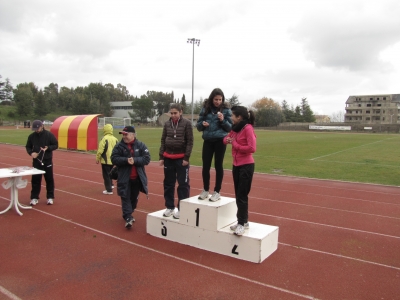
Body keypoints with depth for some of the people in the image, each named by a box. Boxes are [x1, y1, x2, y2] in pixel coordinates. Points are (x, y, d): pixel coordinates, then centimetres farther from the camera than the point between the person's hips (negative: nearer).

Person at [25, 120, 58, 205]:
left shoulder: (49, 135, -6)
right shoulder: (31, 136, 2)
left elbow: (56, 145, -2)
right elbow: (28, 146, 11)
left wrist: (48, 148, -20)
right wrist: (31, 153, -9)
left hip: (47, 161, -2)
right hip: (36, 161, 2)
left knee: (49, 179, 4)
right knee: (35, 180, 6)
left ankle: (50, 197, 15)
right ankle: (34, 198, 16)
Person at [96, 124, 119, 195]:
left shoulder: (104, 139, -14)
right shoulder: (115, 139, 4)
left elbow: (100, 150, -15)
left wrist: (97, 158, -4)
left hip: (105, 160, -6)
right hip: (113, 160, 6)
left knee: (106, 175, 3)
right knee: (109, 173, 26)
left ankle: (109, 190, 6)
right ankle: (110, 185, 32)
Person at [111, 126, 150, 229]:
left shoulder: (141, 145, -2)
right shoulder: (119, 146, -2)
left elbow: (146, 158, -9)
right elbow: (114, 159, -10)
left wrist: (135, 160, -23)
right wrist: (126, 160, -25)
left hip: (137, 178, 2)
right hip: (124, 178, -1)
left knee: (134, 197, 15)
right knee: (125, 197, -4)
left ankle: (128, 214, 35)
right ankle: (128, 217, -2)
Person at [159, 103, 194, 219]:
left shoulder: (187, 123, -6)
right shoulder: (167, 124, 5)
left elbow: (190, 141, -7)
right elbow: (163, 141, 9)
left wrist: (186, 157, -12)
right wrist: (161, 156, 4)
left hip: (181, 158, -4)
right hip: (168, 158, 4)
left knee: (183, 184, 0)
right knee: (168, 184, 10)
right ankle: (170, 207, 23)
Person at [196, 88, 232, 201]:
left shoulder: (226, 110, -1)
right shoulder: (205, 109, 4)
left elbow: (230, 128, 0)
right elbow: (198, 125, 9)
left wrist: (223, 120, -17)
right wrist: (202, 124, -13)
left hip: (220, 141, -2)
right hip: (208, 141, 2)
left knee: (218, 165, 4)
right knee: (205, 166, 5)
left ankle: (217, 192, 15)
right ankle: (205, 190, 22)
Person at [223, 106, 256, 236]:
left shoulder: (248, 128, -14)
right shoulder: (235, 128, 9)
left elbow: (252, 148, -21)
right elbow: (227, 138, 21)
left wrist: (235, 144, -14)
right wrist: (227, 140, -2)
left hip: (246, 166, -8)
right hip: (236, 165, 8)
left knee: (242, 196, -3)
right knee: (238, 195, 13)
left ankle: (242, 224, 6)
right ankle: (243, 221, 24)